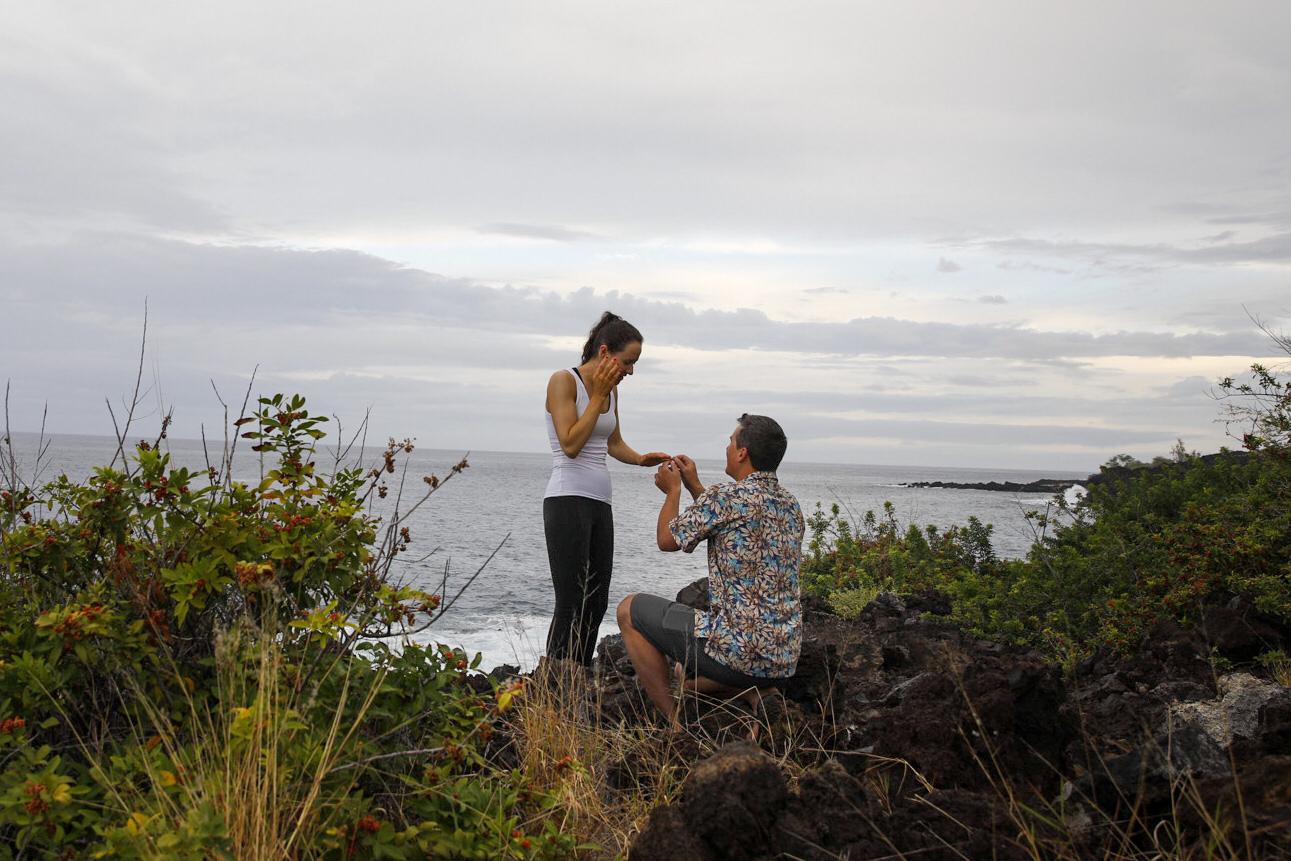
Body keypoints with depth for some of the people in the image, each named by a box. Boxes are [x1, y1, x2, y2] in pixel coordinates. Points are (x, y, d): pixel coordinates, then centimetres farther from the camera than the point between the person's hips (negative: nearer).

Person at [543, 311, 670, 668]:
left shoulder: (610, 390, 13)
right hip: (568, 501, -8)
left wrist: (641, 459, 6)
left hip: (599, 504, 8)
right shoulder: (564, 381, -8)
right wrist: (598, 396, -13)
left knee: (596, 603, 8)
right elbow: (571, 445, -17)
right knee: (571, 605, -10)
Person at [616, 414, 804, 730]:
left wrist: (673, 490, 17)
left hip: (737, 650, -9)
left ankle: (675, 724, 5)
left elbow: (667, 540, -1)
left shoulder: (724, 498, -15)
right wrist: (694, 485, 29)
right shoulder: (790, 503, 9)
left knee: (629, 610, 10)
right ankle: (751, 698, 13)